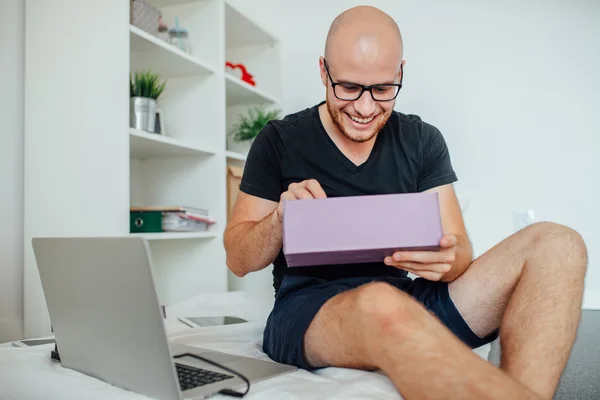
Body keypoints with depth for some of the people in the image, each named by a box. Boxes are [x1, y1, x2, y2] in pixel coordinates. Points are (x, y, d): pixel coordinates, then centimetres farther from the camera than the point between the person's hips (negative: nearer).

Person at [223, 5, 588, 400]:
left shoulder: (422, 141, 9)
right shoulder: (279, 141, 3)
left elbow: (459, 253, 5)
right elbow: (238, 260, 4)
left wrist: (445, 260, -20)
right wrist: (281, 218, -18)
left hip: (409, 304, 4)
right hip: (308, 309, -3)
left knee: (556, 244, -15)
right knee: (383, 305, -40)